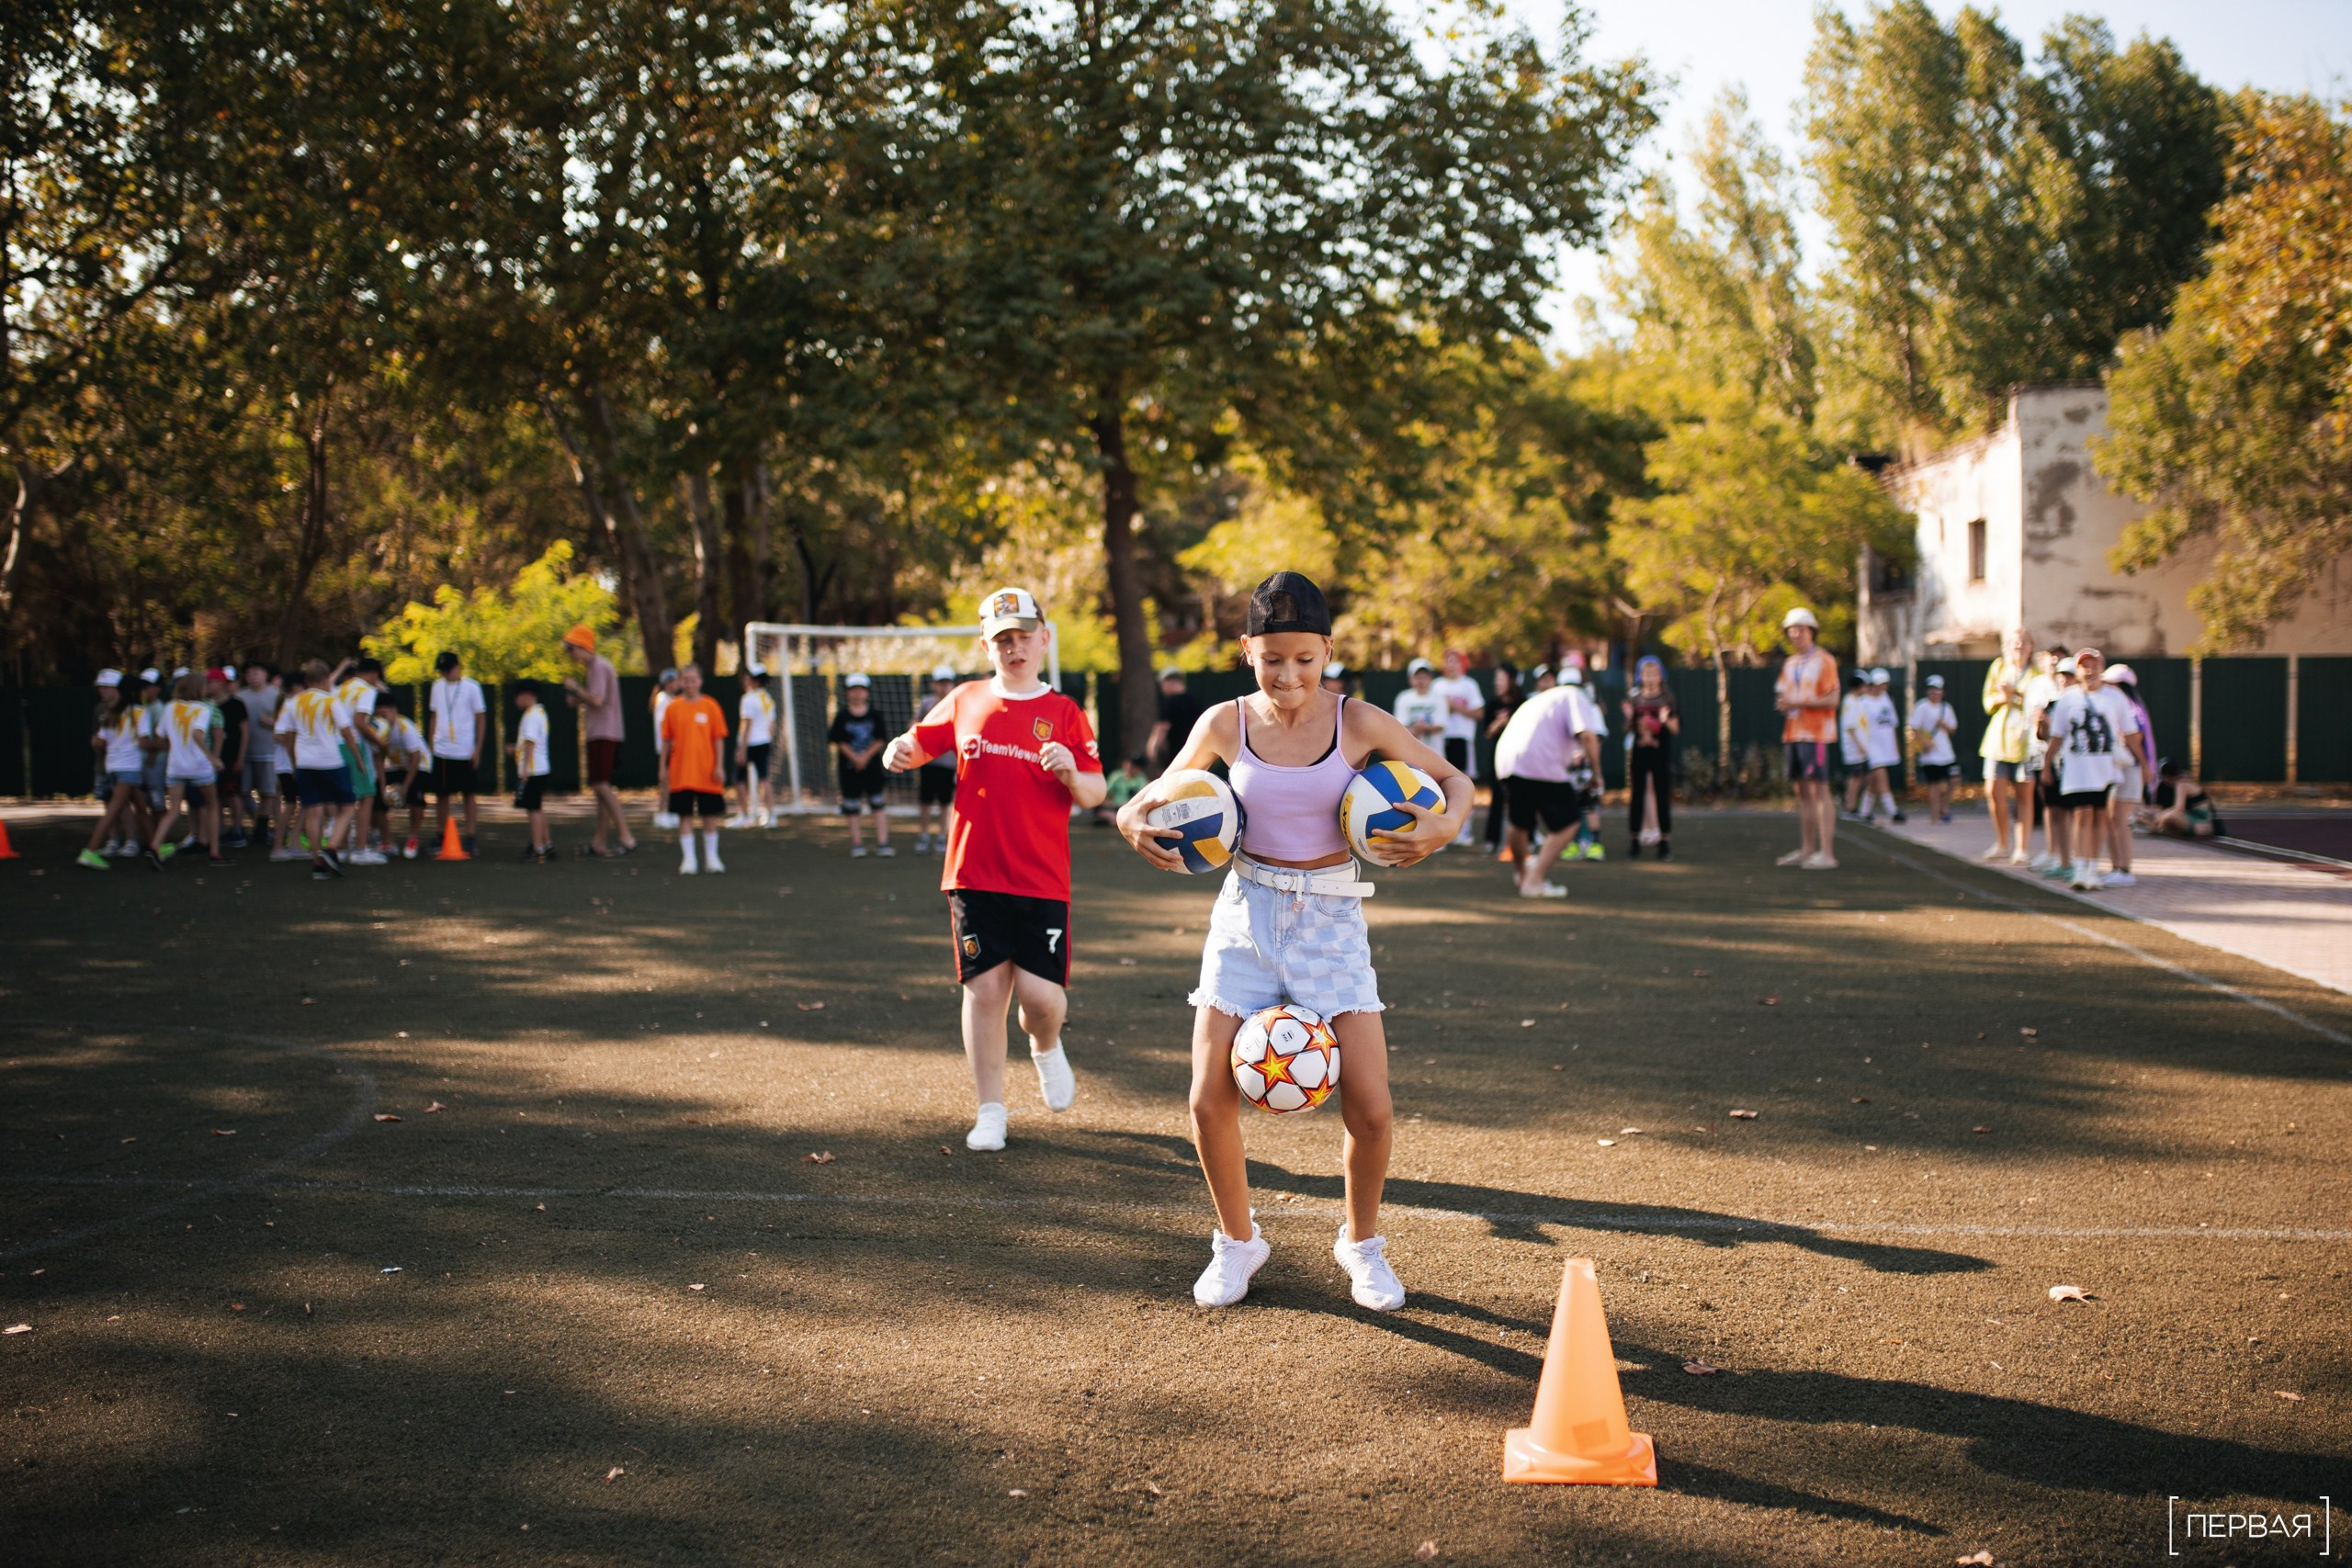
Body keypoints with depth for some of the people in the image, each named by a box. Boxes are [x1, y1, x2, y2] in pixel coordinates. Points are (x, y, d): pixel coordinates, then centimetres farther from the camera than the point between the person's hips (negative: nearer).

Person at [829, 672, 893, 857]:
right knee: (852, 805, 5)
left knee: (878, 804, -3)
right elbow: (839, 742, -5)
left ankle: (882, 843, 0)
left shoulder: (874, 715, 1)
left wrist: (866, 756, -14)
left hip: (872, 764, 0)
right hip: (849, 766, 0)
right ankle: (857, 844, 14)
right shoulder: (842, 717, -1)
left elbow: (880, 740, -2)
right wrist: (855, 757, -15)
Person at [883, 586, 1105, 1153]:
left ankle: (1046, 1048, 30)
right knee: (985, 989, -1)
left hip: (1043, 878, -1)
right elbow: (922, 741, 19)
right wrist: (900, 751, -4)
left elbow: (1095, 794, 0)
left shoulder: (1064, 713, 3)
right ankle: (990, 1113, 10)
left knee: (1042, 994, -7)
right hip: (975, 874, 1)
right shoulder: (965, 701, 8)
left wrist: (1072, 772, -21)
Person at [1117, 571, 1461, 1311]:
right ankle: (1238, 1240, 22)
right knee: (1210, 1101, -5)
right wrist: (1137, 821, -10)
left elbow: (1454, 780, 3)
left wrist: (1444, 823, -18)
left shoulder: (1358, 723, -7)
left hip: (1332, 922, -1)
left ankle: (1361, 1241, 22)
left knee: (1370, 1110, -7)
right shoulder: (1225, 724, -3)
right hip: (1247, 916, 1)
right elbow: (1166, 793, 12)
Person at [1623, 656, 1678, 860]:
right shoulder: (1633, 697, 7)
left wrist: (1666, 720, -18)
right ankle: (1636, 839, 6)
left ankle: (1665, 841, 2)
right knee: (1637, 795, 1)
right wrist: (1628, 717, -10)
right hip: (1638, 751, 2)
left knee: (1662, 795, -2)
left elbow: (1676, 729, 1)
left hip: (1661, 752, -2)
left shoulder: (1668, 698, 2)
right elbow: (1627, 729, 10)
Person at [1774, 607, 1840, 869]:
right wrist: (1782, 704, -2)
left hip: (1815, 734, -7)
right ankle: (1807, 850, 15)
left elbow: (1832, 700, -11)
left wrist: (1798, 703, -19)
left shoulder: (1823, 661, -5)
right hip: (1793, 733, 7)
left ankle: (1827, 853, -12)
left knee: (1819, 790, -10)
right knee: (1802, 791, 9)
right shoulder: (1790, 663, 18)